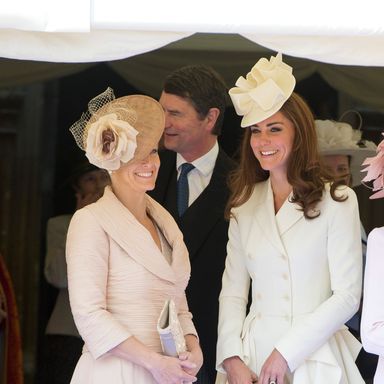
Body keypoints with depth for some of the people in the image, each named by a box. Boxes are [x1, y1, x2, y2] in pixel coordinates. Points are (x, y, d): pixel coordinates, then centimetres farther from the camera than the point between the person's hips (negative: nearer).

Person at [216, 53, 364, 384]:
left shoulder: (337, 201, -6)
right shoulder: (245, 204, 7)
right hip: (252, 351, 4)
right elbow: (233, 291, 6)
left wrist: (286, 353, -14)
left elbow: (347, 296, -9)